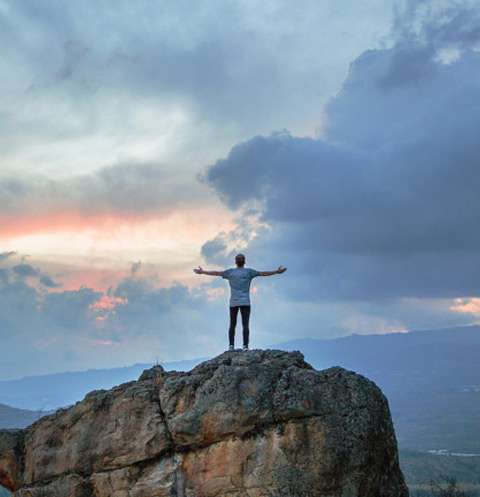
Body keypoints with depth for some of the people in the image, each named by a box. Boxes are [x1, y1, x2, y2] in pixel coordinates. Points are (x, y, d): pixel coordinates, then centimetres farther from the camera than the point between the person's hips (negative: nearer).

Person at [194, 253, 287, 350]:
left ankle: (231, 346, 0)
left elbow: (216, 273, 10)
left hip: (233, 303, 2)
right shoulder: (249, 271, 2)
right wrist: (276, 272, 3)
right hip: (245, 302, -2)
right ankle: (245, 346, -11)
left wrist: (202, 272, 19)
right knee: (245, 325, -3)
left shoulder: (230, 272, 6)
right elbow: (263, 273, -1)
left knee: (232, 325, 6)